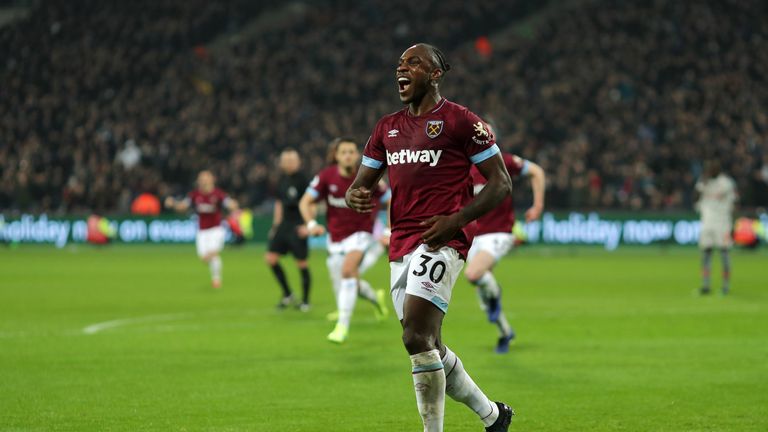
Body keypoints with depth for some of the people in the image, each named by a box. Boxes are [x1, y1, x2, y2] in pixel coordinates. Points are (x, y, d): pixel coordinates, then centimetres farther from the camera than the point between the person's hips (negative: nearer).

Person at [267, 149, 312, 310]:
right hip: (284, 224, 7)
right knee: (270, 257, 1)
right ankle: (287, 294, 12)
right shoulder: (283, 179, 11)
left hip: (298, 226, -7)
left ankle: (305, 301, 10)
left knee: (301, 263, -2)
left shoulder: (302, 179, -10)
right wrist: (276, 224, 19)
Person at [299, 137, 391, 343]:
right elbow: (305, 202, -9)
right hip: (336, 237, 4)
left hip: (360, 232, -4)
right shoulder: (326, 176, -11)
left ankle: (342, 326, -23)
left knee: (348, 270, -27)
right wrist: (311, 223, -26)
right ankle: (375, 297, 46)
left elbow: (391, 201, -5)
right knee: (345, 283, 10)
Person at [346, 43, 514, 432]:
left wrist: (456, 220, -15)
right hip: (401, 247, 7)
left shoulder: (460, 121, -2)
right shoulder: (387, 127, 18)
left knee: (417, 338, -20)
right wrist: (355, 197, -5)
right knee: (430, 350, 10)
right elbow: (359, 184, 21)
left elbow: (501, 183, -2)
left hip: (440, 242, -7)